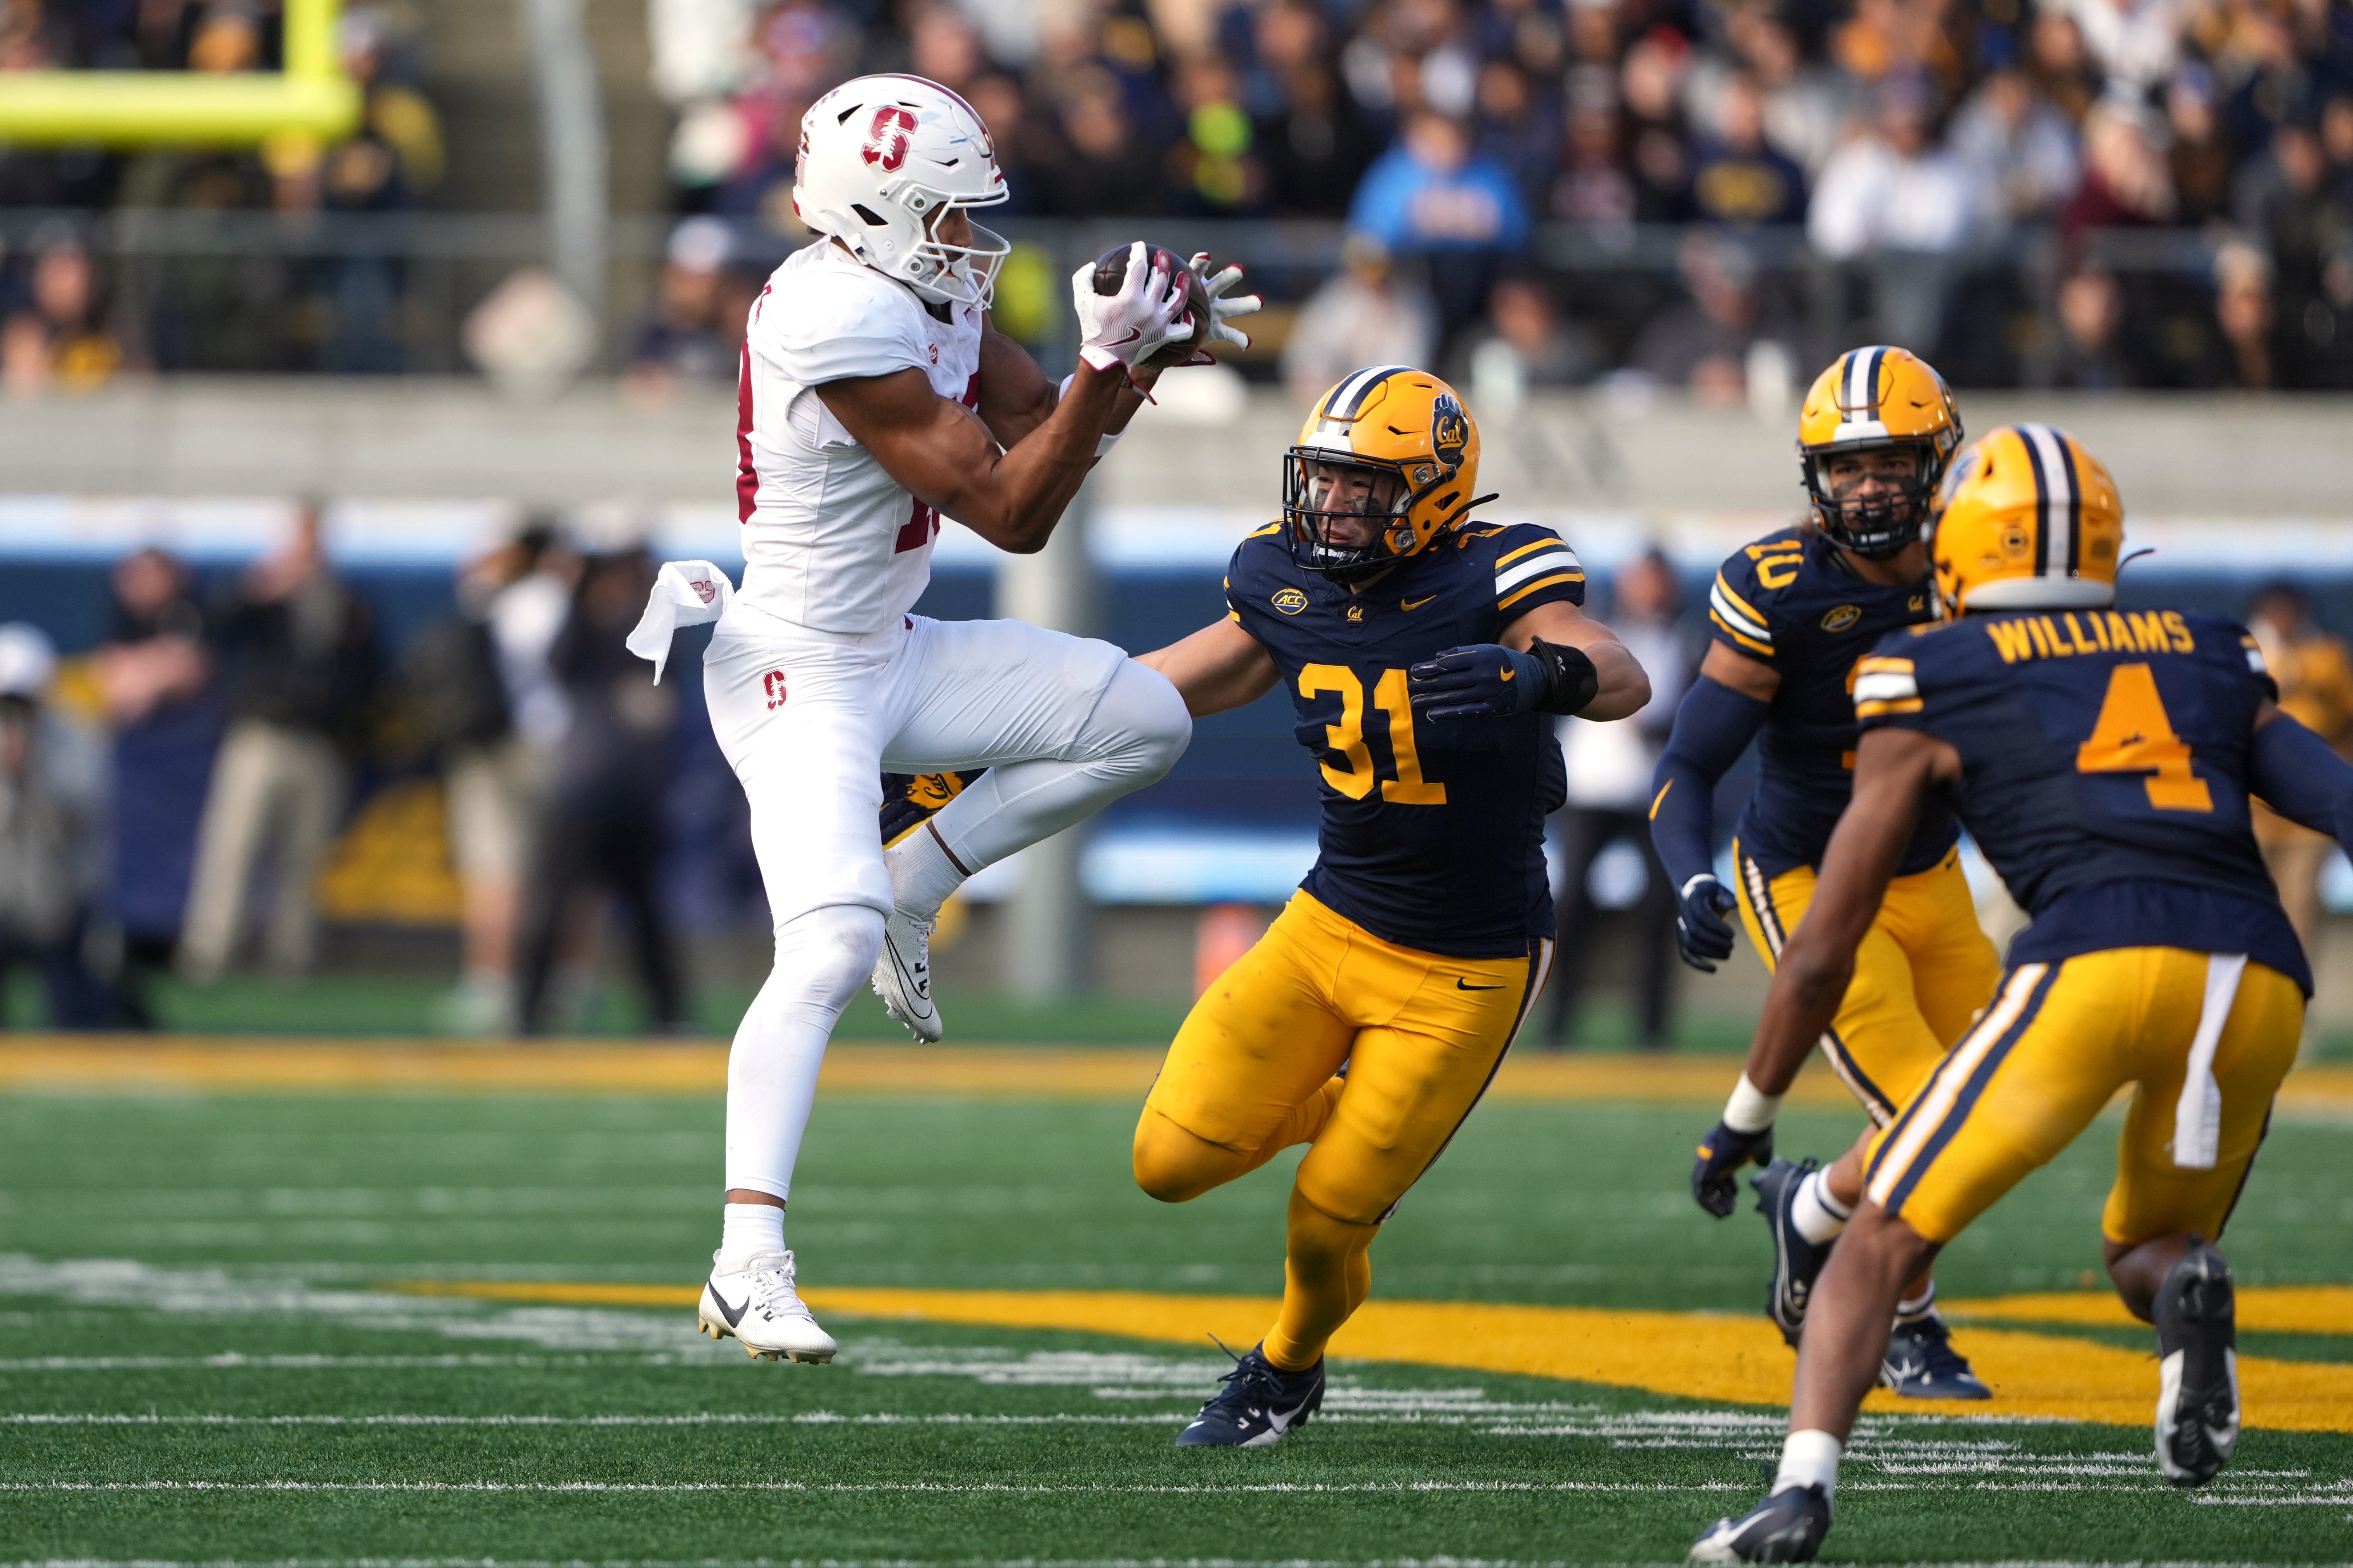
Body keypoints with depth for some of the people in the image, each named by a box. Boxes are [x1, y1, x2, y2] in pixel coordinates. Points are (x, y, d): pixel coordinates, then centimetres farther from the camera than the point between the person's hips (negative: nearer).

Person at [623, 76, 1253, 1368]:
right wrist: (1107, 364, -23)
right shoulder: (845, 327, -25)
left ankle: (909, 888, 13)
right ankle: (748, 1261, -24)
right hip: (797, 676, -9)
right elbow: (1010, 515, -22)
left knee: (1143, 720, 6)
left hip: (892, 663, 9)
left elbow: (1048, 428, 15)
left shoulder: (926, 294, 4)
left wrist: (1146, 354, -2)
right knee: (829, 948, -23)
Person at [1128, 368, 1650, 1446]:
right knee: (1172, 1163, -9)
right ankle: (1326, 1112, 24)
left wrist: (1540, 672, -58)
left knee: (1324, 1225, 0)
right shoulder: (1288, 580, -3)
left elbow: (1625, 682, -35)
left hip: (1466, 974, -5)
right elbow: (1195, 679, 15)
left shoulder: (1488, 579, -21)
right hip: (1331, 922, 5)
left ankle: (1289, 1369, 35)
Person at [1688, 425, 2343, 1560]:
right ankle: (2187, 1289, -11)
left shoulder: (1931, 694, 18)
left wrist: (1750, 1117, 30)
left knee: (1885, 1240, 8)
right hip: (2261, 981, 4)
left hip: (2095, 963, -4)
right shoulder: (2212, 667, 28)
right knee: (2142, 1252, 26)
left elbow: (1824, 951, 19)